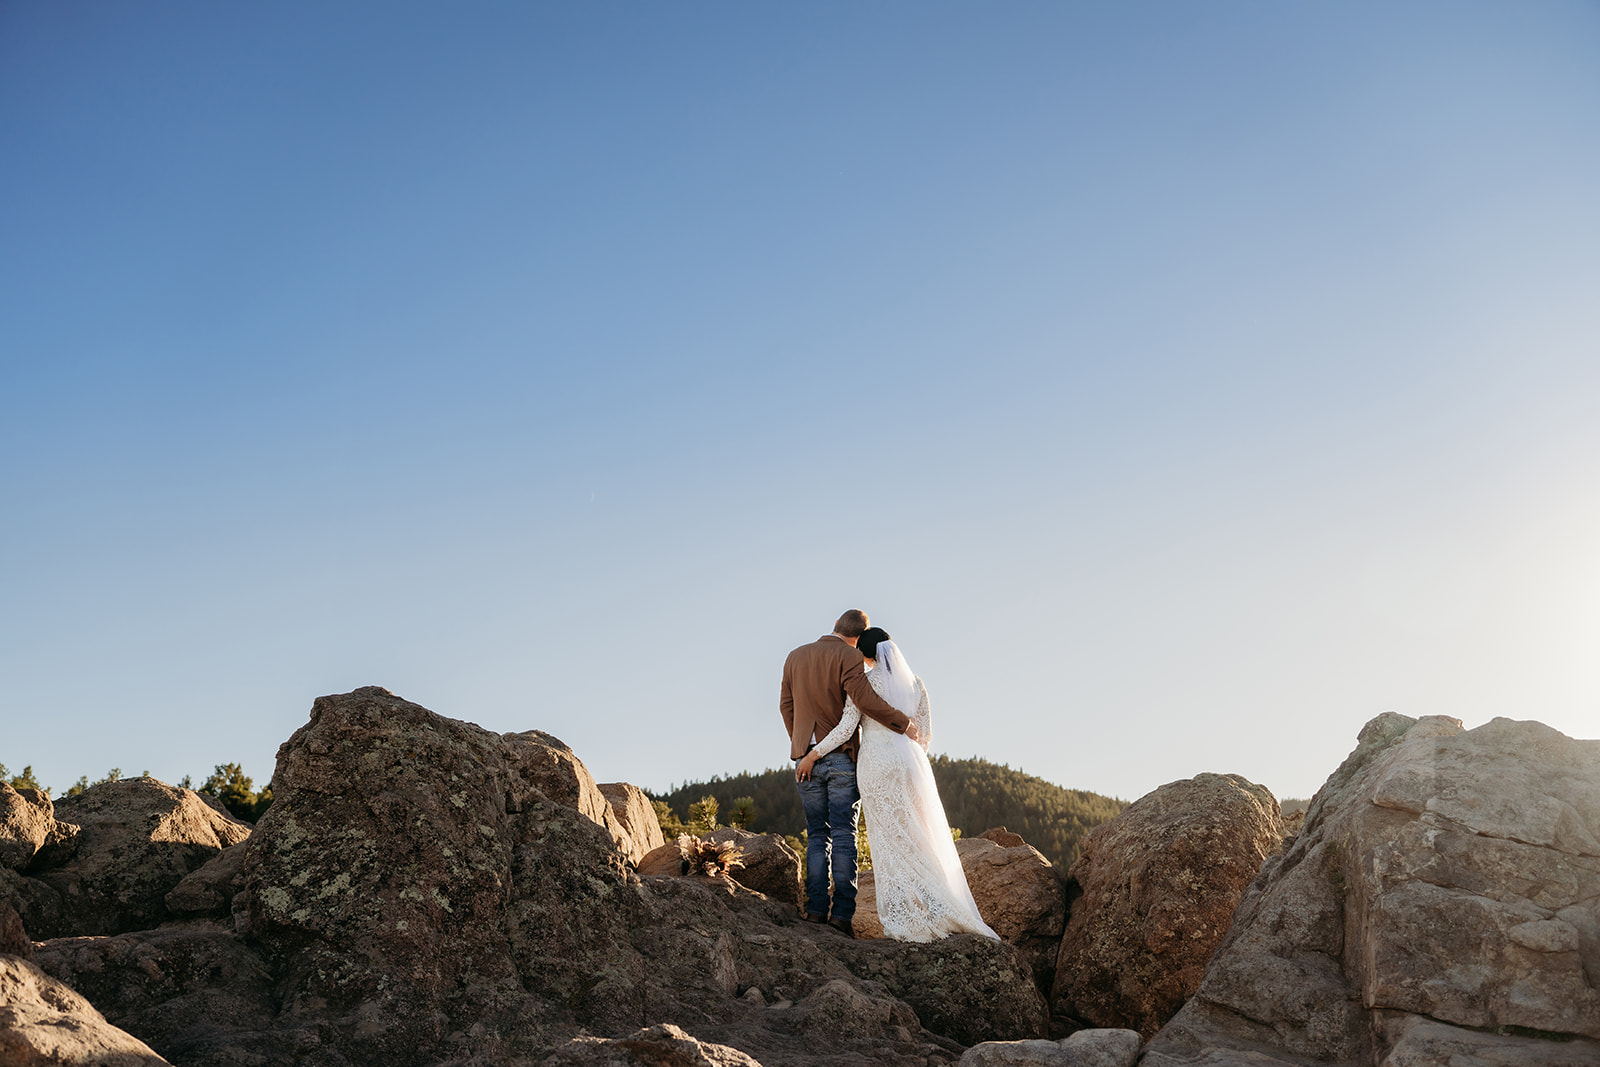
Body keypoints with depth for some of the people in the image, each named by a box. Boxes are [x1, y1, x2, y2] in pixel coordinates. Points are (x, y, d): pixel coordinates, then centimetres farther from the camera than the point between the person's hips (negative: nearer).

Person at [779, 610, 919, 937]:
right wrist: (903, 723, -10)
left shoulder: (795, 657, 11)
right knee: (844, 834, -2)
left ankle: (816, 907, 2)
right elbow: (865, 700, -20)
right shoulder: (848, 658, -7)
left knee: (817, 835, 9)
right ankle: (842, 910, -7)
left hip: (807, 759, 4)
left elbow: (786, 706, 14)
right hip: (842, 757, -4)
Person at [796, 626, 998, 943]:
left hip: (875, 763, -3)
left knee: (889, 841, 2)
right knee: (922, 842, 11)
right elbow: (925, 733, 11)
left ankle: (904, 919, 1)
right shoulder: (914, 683, 9)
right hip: (910, 763, 4)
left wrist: (813, 753, -3)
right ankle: (937, 910, 7)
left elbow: (846, 728, -12)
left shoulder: (863, 683, -5)